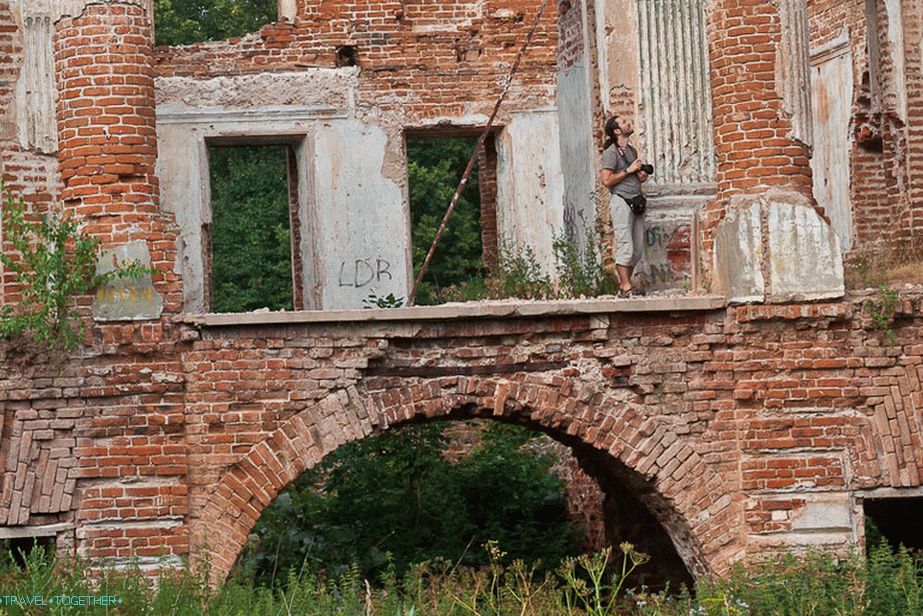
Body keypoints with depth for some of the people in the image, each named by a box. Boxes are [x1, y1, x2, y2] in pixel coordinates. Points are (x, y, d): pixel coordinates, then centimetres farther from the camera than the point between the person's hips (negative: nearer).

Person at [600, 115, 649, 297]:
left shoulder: (632, 150, 19)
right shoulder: (611, 152, -6)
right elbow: (607, 180, -15)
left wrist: (642, 176, 10)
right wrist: (629, 170, -12)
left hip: (636, 201, 8)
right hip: (621, 201, -8)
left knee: (638, 249, 5)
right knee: (625, 247, -11)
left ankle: (624, 285, 12)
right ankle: (626, 287, -9)